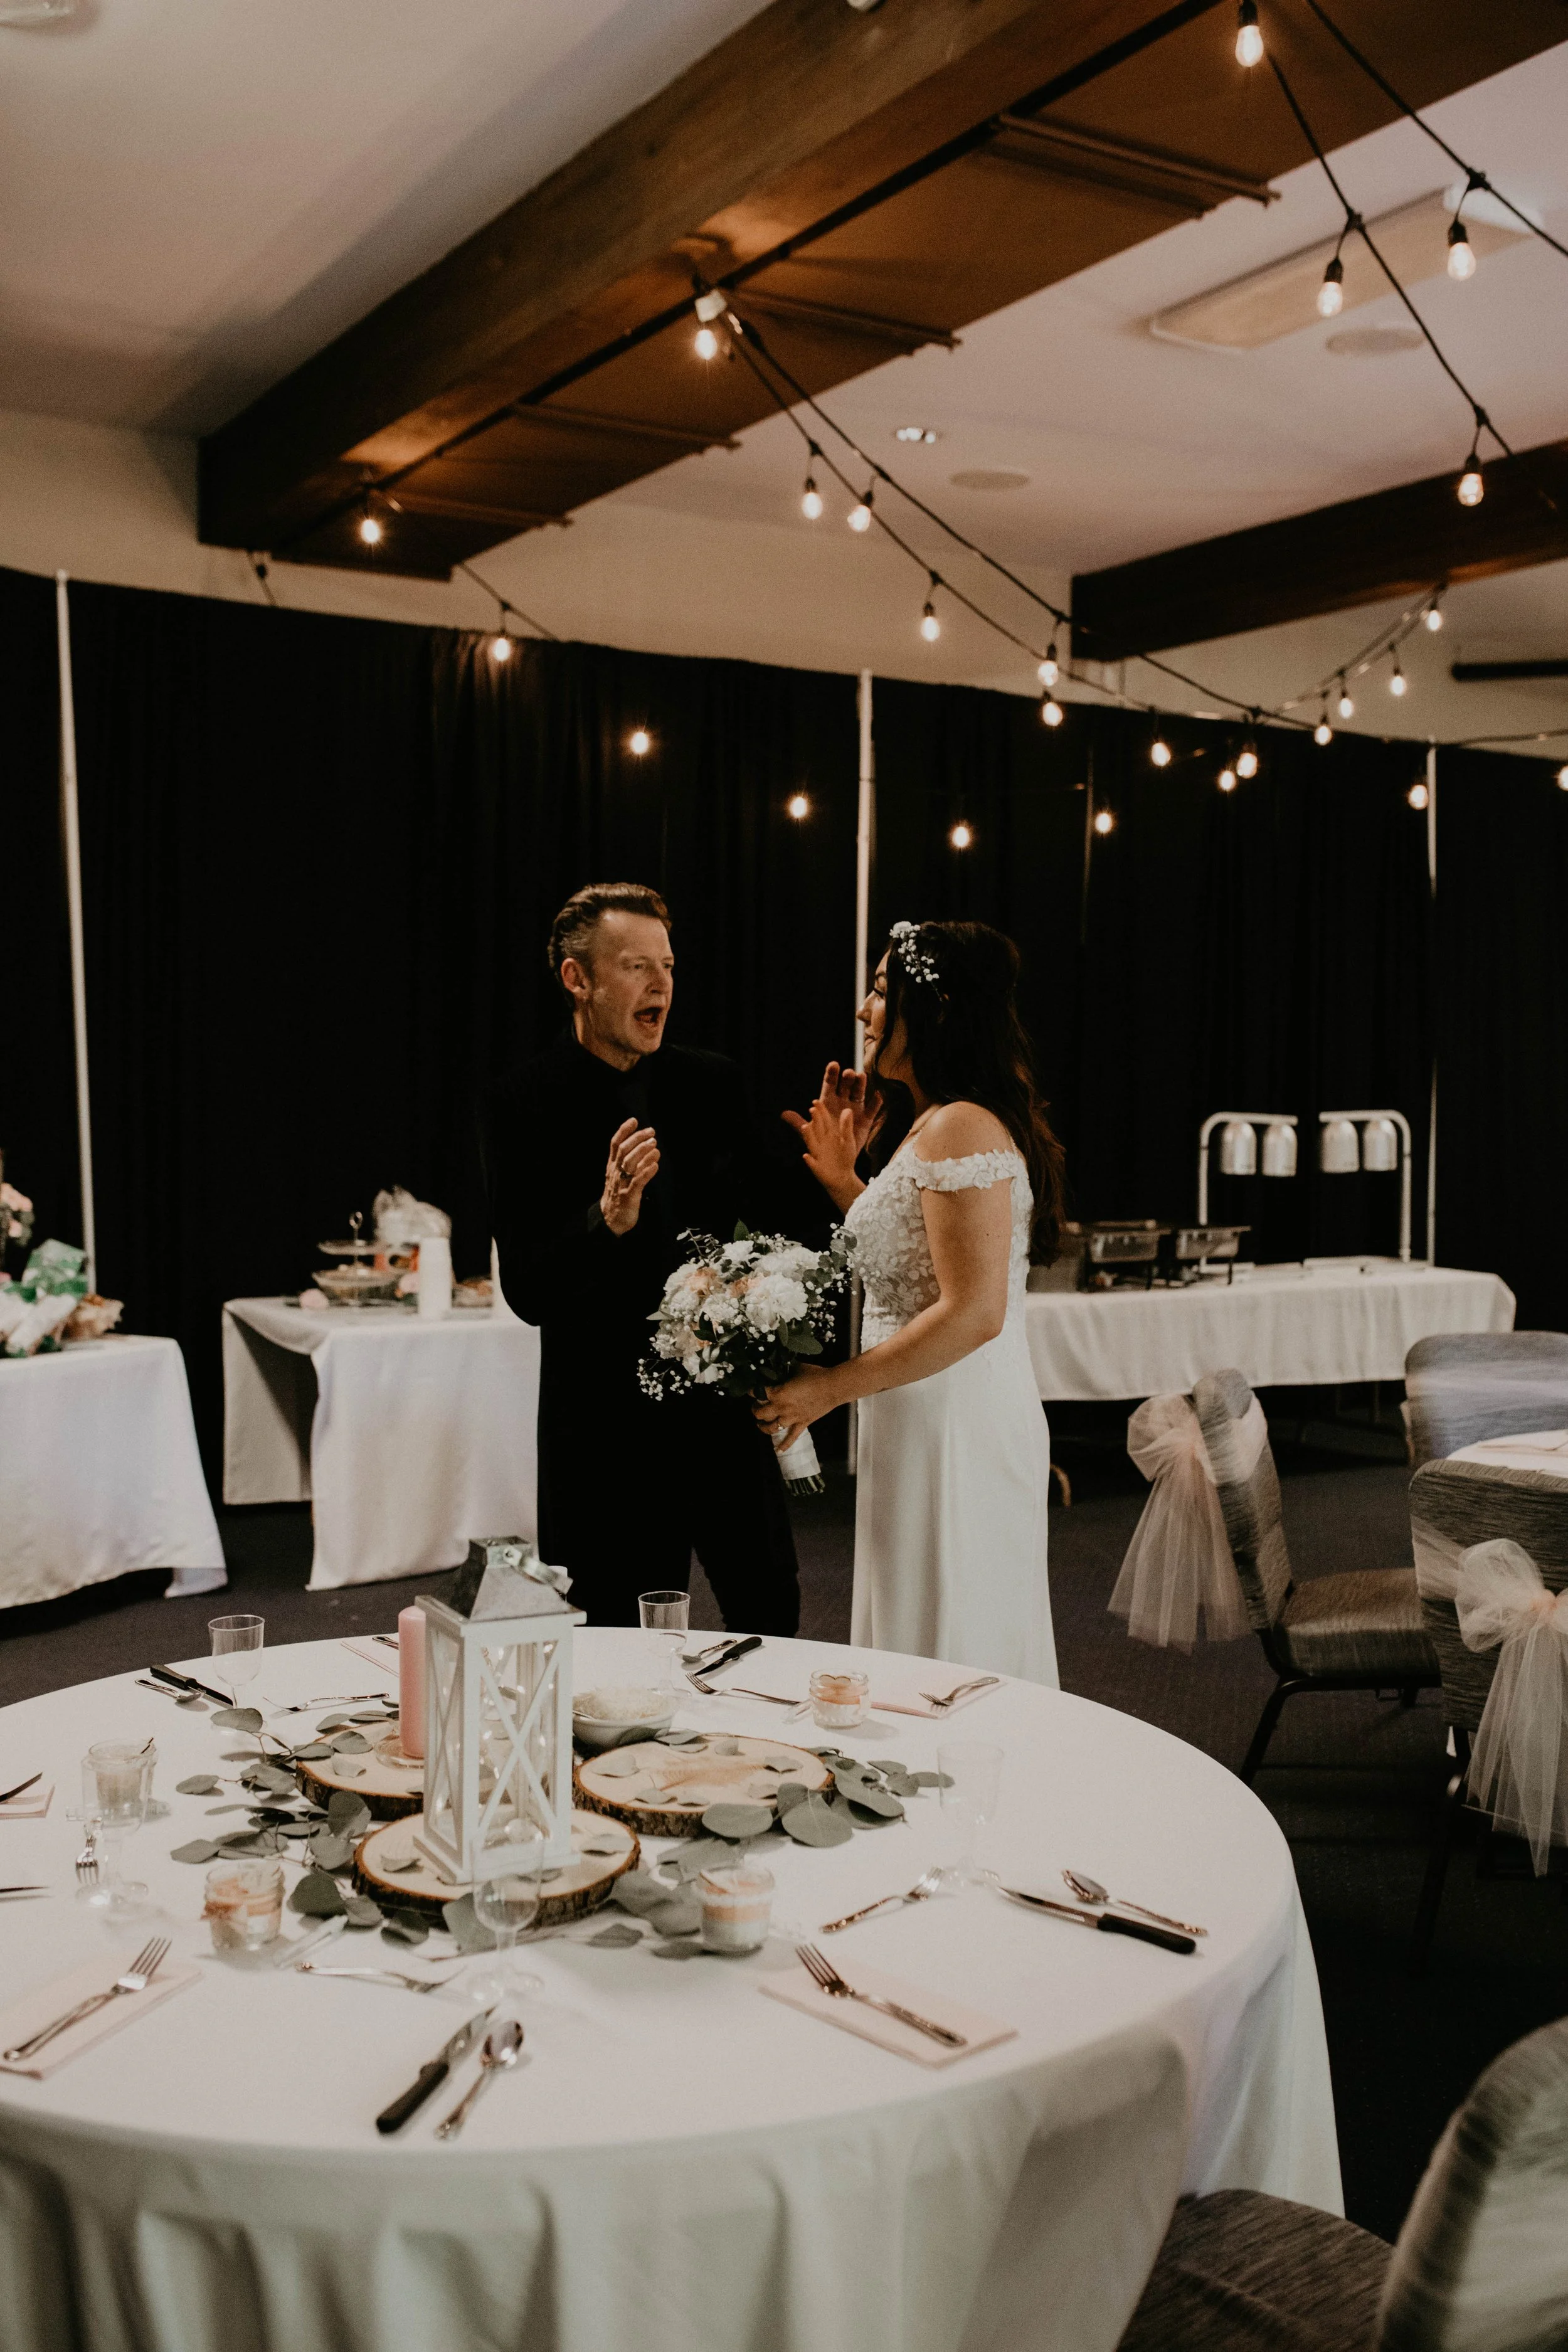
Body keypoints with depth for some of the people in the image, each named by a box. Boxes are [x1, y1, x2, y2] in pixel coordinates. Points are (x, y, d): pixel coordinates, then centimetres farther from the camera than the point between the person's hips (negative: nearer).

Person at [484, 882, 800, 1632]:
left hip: (724, 1404, 3)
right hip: (606, 1422, -3)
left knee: (771, 1614, 15)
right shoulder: (525, 1106, -9)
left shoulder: (714, 1084, 3)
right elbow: (525, 1291, -14)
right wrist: (606, 1219, -30)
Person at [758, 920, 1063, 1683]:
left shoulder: (960, 1129, -18)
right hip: (928, 1428, 10)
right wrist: (841, 1177, 12)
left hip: (954, 1434, -10)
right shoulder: (936, 1125, 14)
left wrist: (831, 1387, -19)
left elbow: (973, 1313, -24)